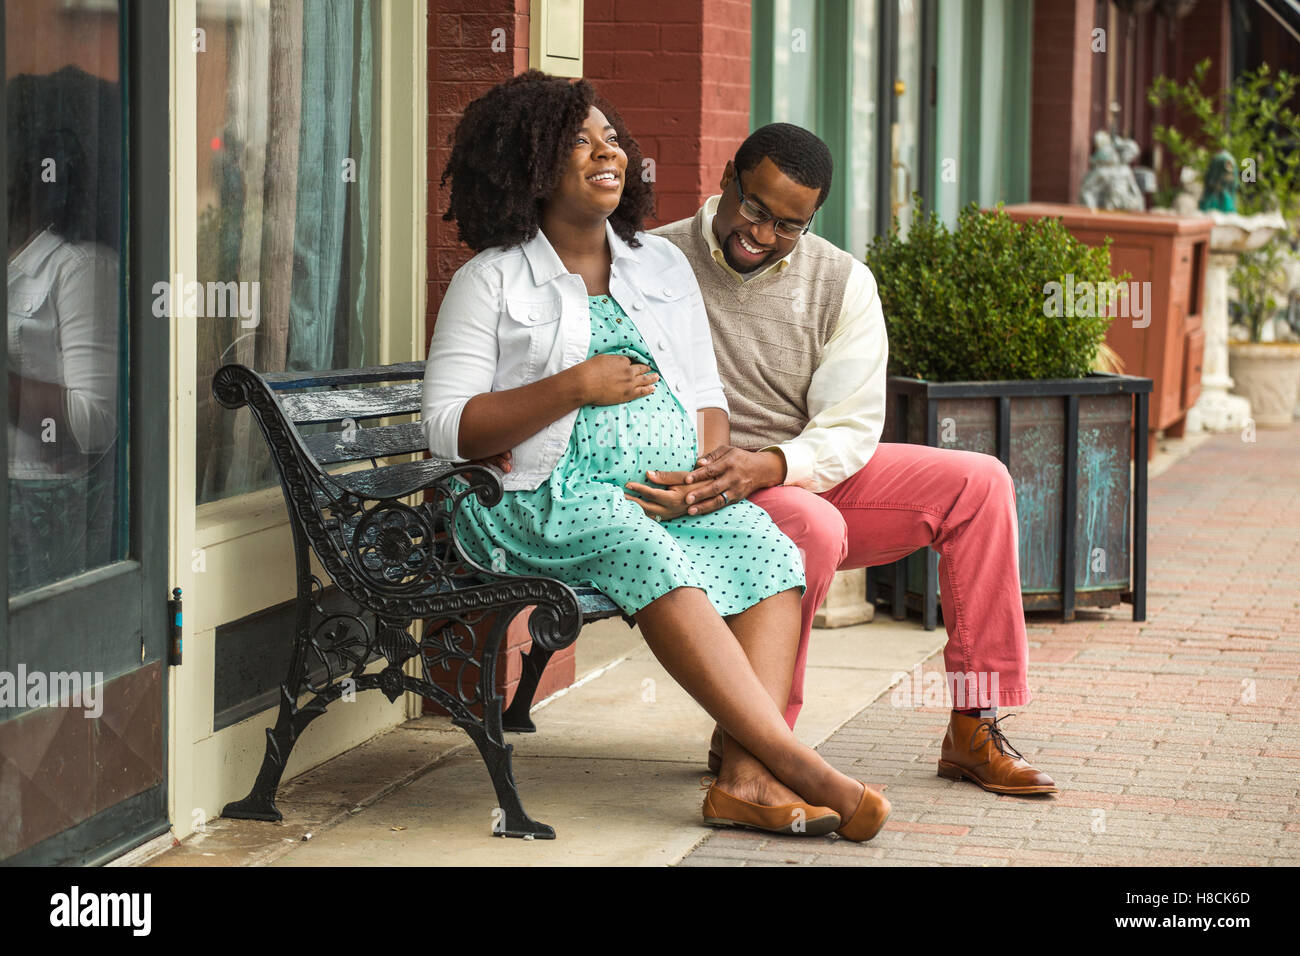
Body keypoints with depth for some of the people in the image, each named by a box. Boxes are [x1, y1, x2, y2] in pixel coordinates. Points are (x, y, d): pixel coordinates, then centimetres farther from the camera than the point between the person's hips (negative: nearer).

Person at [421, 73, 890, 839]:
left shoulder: (663, 265, 20)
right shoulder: (491, 282, 4)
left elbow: (707, 398, 18)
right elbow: (449, 430, -4)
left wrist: (702, 474, -4)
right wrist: (575, 386, -13)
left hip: (673, 494, 5)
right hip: (548, 500, -5)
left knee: (766, 547, -25)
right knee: (651, 557, -35)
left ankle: (746, 777, -38)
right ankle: (798, 766, -40)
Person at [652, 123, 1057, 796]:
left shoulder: (843, 283, 0)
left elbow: (851, 432, -8)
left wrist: (764, 467, -29)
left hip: (815, 475, 5)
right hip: (701, 494, -5)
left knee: (979, 482, -10)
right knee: (814, 527, -36)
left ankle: (975, 729, -10)